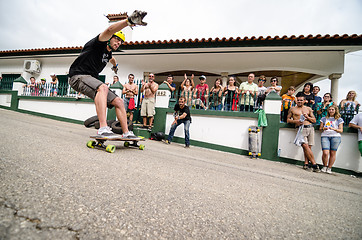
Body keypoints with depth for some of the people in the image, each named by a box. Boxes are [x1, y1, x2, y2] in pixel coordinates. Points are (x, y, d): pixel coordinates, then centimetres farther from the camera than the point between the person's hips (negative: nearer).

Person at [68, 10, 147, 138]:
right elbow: (110, 30, -27)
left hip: (92, 79, 8)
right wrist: (129, 20, -40)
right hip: (78, 76, -8)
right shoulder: (99, 43, -6)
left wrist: (115, 65, 65)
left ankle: (126, 133, -4)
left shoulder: (108, 53, 18)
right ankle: (103, 128, -49)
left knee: (119, 101, -3)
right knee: (103, 87, -39)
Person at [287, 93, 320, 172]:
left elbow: (314, 120, 19)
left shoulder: (308, 109, 20)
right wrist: (296, 121, -6)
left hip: (310, 128, 3)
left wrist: (307, 117, -1)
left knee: (308, 147, -3)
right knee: (305, 146, -16)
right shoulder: (292, 109, 13)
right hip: (301, 129, -3)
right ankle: (314, 164, -10)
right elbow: (288, 120, 12)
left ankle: (306, 164, 0)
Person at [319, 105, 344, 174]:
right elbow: (320, 128, 16)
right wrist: (323, 128, -6)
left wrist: (334, 129, -12)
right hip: (325, 136, 0)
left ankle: (329, 168, 10)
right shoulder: (324, 118, 17)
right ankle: (324, 167, 5)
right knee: (325, 153, -13)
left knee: (333, 153, -2)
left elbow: (341, 130, 7)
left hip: (335, 137, 0)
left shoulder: (339, 119, 13)